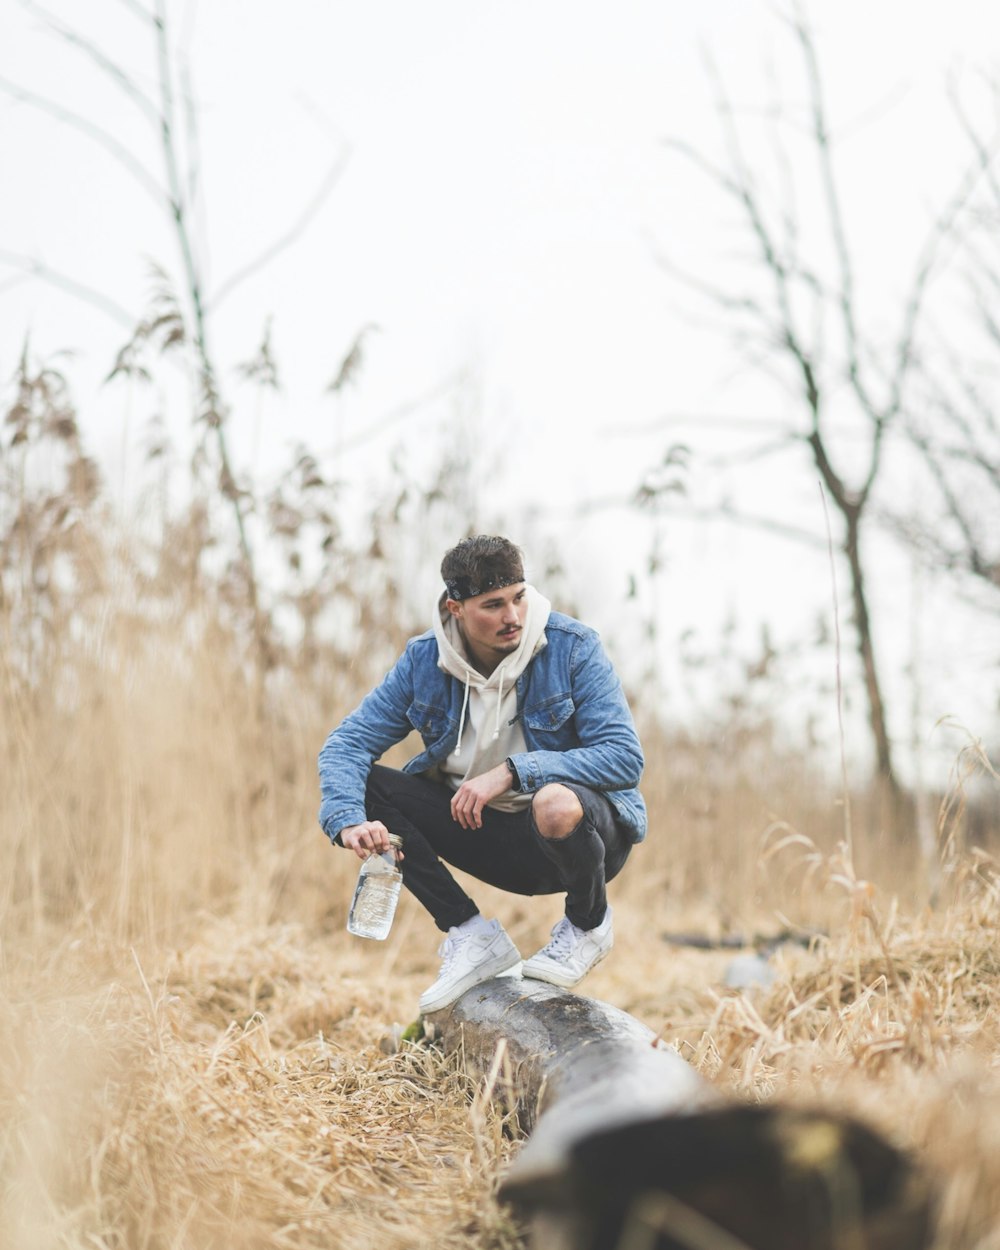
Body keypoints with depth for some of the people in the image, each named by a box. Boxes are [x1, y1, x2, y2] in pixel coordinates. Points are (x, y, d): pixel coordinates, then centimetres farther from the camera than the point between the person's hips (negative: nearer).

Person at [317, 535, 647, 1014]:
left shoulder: (573, 647, -15)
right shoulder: (424, 659, -4)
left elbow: (626, 758, -21)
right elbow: (348, 743, -7)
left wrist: (512, 772, -30)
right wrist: (350, 821, -28)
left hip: (581, 831, -4)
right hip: (486, 832, 4)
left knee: (556, 805, -40)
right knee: (360, 785, -12)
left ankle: (589, 924, -5)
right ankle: (473, 936, -8)